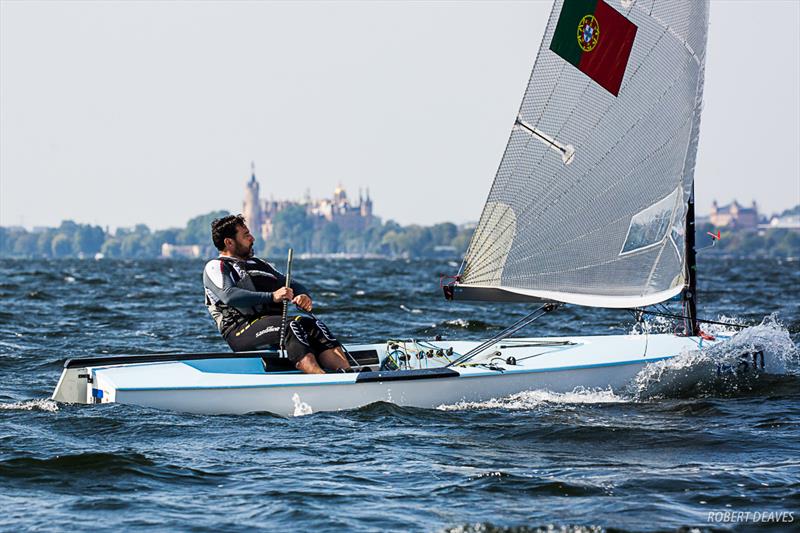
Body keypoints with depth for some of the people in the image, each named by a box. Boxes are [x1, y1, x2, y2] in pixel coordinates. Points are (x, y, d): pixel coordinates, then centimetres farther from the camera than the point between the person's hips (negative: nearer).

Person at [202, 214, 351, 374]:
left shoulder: (258, 265, 30)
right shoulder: (215, 267, 7)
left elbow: (293, 286, 23)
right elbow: (229, 295, -14)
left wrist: (304, 296, -3)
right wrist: (271, 297, -25)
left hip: (273, 323, 7)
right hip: (241, 330, -7)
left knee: (313, 325, -21)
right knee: (292, 325, -32)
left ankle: (346, 372, -43)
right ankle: (322, 380, -53)